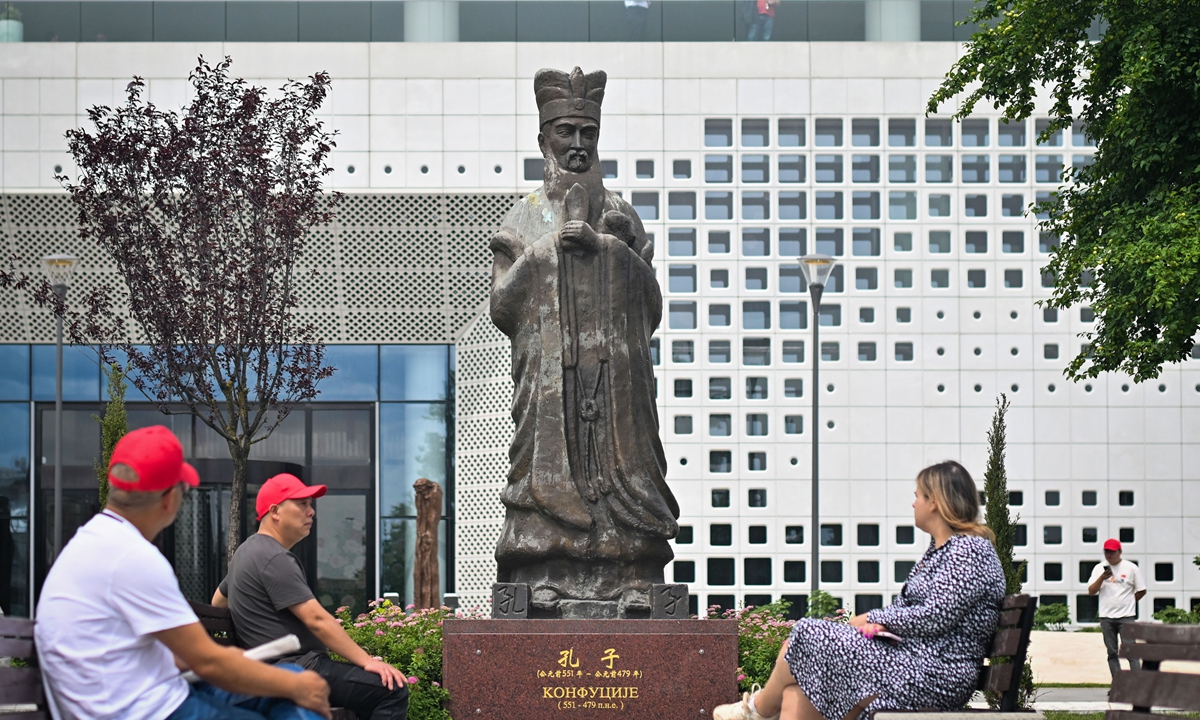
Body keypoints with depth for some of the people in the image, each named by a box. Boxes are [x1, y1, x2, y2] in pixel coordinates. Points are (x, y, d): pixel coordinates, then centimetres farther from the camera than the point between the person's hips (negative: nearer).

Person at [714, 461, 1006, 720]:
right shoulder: (939, 548, 21)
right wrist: (876, 622, -4)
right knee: (799, 690, -6)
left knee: (806, 636, -8)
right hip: (911, 658, 10)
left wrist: (873, 619, -8)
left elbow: (937, 617, -20)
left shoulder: (970, 550, -12)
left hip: (936, 672, -10)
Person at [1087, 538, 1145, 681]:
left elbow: (1141, 591, 7)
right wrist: (1102, 578, -13)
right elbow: (1091, 591, 0)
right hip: (1106, 617, 3)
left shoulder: (1131, 568, 1)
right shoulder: (1099, 568, 8)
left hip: (1126, 616, -3)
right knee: (1112, 652, 5)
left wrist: (1127, 601, 7)